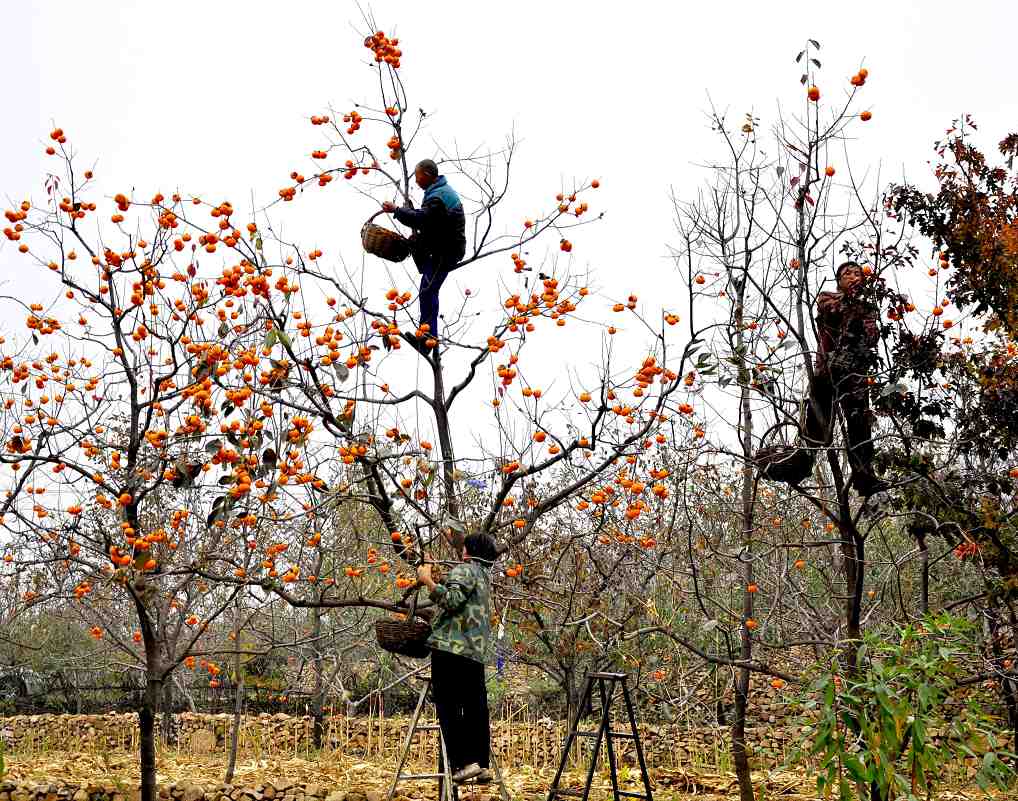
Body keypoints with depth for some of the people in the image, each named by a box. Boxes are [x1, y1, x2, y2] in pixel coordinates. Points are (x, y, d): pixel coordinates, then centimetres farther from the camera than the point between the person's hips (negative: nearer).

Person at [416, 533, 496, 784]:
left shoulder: (464, 570, -2)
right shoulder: (484, 576, 26)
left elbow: (451, 600, -16)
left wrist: (428, 581, -8)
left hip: (452, 647, -9)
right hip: (477, 651, 9)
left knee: (448, 706, -7)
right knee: (475, 708, 7)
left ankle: (463, 762, -14)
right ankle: (482, 764, 6)